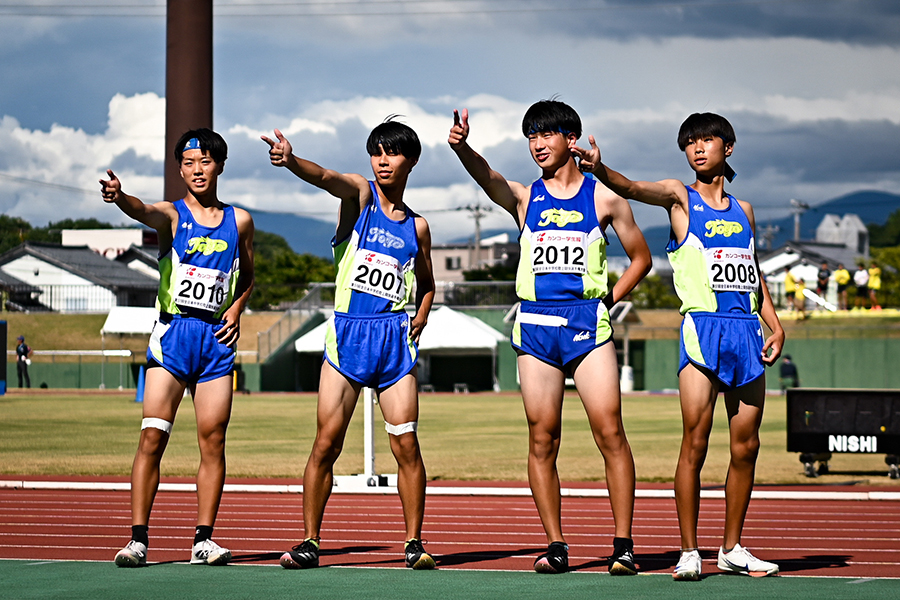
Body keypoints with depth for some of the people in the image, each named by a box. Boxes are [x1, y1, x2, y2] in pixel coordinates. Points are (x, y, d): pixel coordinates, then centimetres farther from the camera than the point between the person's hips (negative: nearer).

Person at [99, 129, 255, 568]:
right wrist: (119, 197, -46)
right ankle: (138, 538, -7)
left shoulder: (239, 220, 11)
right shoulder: (171, 215, 1)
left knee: (213, 441, 2)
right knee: (152, 437, -9)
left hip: (217, 337, 3)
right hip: (173, 333, -3)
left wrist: (237, 307, 3)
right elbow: (143, 211, -23)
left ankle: (203, 540, 8)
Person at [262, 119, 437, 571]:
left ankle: (414, 544, 6)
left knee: (406, 445, -3)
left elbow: (427, 283, 27)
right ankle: (309, 542, 8)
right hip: (347, 331, -2)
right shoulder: (359, 194, 4)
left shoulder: (417, 227, 13)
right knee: (326, 444, -1)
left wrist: (421, 318, 7)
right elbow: (326, 178, -19)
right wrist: (290, 161, -39)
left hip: (394, 335, 2)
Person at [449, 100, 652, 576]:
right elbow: (487, 177, -11)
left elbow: (640, 258, 16)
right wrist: (460, 146, -31)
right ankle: (555, 547, 7)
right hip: (535, 324, 2)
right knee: (542, 439, 1)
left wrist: (609, 300, 3)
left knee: (610, 433, -9)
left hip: (588, 322, -2)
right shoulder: (524, 198, 11)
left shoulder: (604, 198, 8)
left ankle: (623, 545, -5)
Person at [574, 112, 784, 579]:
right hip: (702, 327, -4)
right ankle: (689, 551, -2)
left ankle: (732, 549, 16)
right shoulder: (680, 197, 5)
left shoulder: (743, 210, 18)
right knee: (695, 443, -8)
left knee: (746, 445, 5)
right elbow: (632, 188, -14)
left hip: (747, 330, 5)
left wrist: (775, 325, 15)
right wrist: (599, 169, -34)